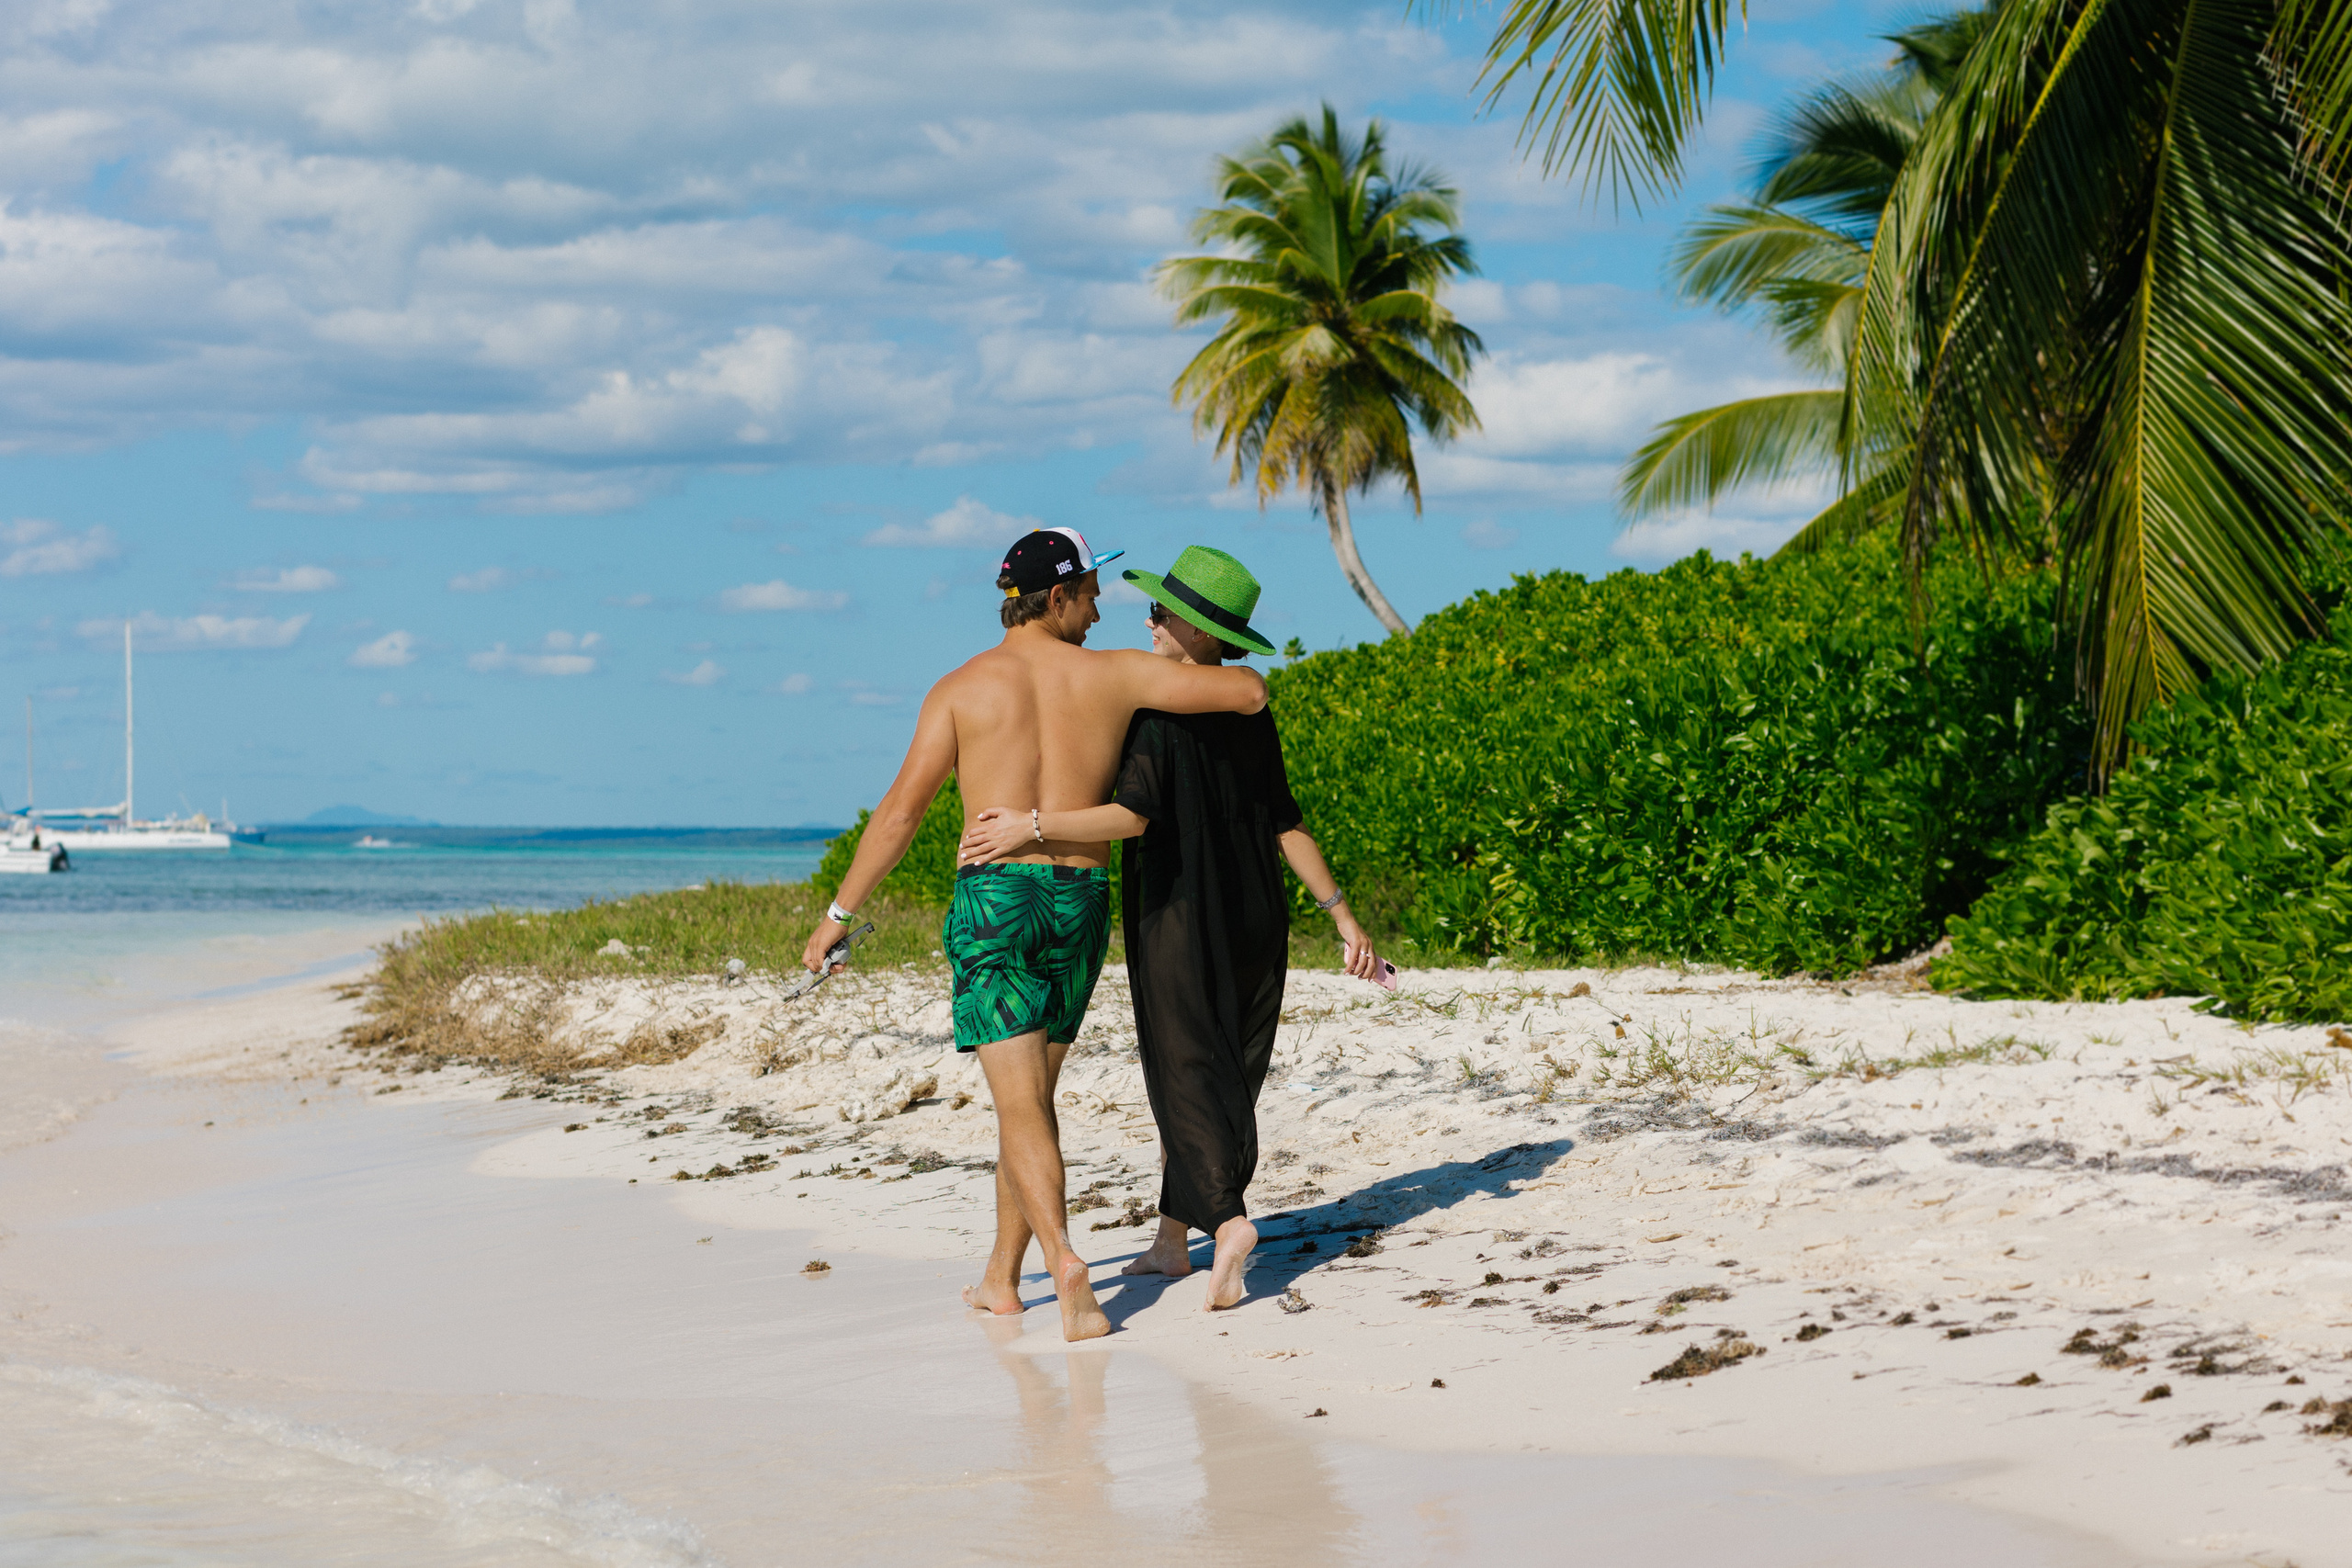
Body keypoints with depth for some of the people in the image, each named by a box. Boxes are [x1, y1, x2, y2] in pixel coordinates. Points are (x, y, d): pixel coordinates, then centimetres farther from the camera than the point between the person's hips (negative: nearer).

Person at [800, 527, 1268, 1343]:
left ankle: (1062, 1260, -27)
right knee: (1033, 1096, 18)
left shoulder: (962, 688, -1)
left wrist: (838, 914, 1)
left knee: (1021, 1106, -6)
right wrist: (1221, 673, 25)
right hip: (1081, 904, 2)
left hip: (991, 899, -2)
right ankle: (1002, 1275, 25)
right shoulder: (1112, 674, 1)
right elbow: (1251, 692, 0)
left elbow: (900, 811, -5)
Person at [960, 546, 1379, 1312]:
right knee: (1228, 1077, 12)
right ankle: (1173, 1235, 20)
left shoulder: (1156, 710, -15)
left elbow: (1133, 816, -25)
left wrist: (1032, 824, -23)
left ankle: (1226, 1217, -23)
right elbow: (1287, 826, 6)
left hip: (1178, 923, -6)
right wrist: (1342, 916, 9)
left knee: (1186, 1077, -3)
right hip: (1255, 920, 6)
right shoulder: (1251, 716, 6)